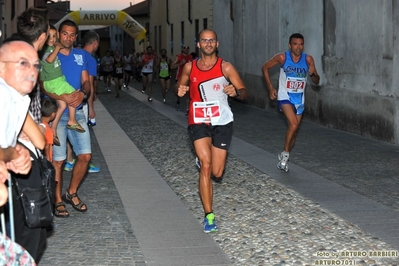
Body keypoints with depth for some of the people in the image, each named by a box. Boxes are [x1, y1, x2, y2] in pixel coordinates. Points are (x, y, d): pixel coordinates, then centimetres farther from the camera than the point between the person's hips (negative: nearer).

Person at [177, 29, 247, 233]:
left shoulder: (225, 67, -5)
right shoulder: (189, 67, 2)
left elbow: (244, 92, -6)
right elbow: (181, 85, 18)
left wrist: (236, 92, -29)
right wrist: (180, 90, -7)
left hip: (222, 122, 0)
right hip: (198, 122, 0)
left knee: (216, 172, 3)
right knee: (205, 165, -16)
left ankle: (202, 159, 42)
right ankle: (209, 215, -9)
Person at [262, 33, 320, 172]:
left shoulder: (308, 59, -7)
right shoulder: (282, 57, -13)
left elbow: (316, 81, 0)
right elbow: (265, 68, 1)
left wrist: (312, 74, -23)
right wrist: (270, 88, -4)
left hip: (299, 99, 4)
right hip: (285, 97, -4)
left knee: (294, 129, 13)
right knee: (294, 125, -24)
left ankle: (284, 156, 32)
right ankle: (285, 154, -6)